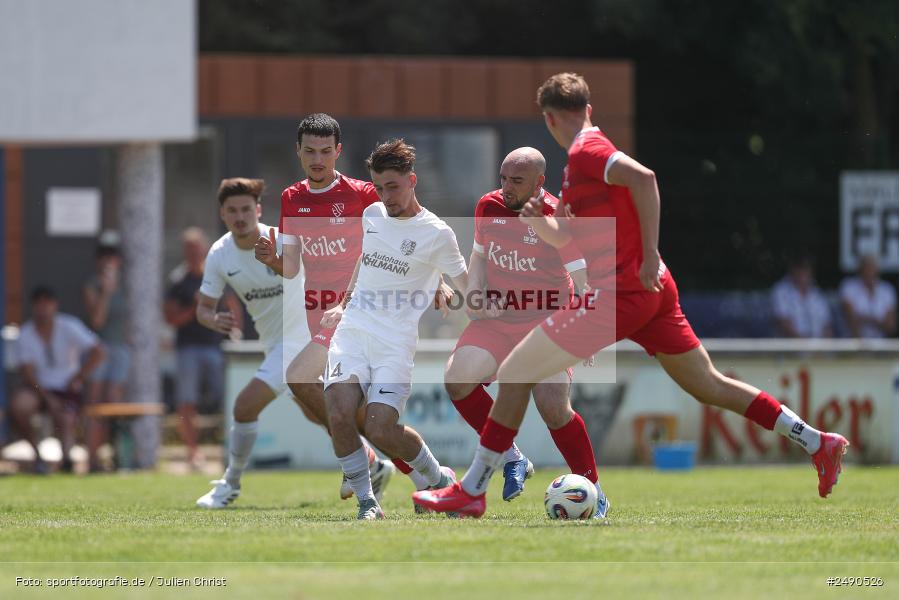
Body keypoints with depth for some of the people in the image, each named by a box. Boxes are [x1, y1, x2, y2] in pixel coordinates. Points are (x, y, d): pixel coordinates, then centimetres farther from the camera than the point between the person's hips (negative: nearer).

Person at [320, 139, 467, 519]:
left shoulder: (436, 234, -3)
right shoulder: (372, 215, 13)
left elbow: (467, 289, 2)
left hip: (396, 341, -4)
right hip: (353, 331, 4)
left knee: (380, 429, -17)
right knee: (338, 416, -19)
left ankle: (439, 480, 11)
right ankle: (367, 503, -5)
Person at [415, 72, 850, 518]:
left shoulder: (585, 151, -9)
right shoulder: (584, 157, 20)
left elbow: (642, 178, -27)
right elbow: (565, 236, 27)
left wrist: (649, 255, -26)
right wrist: (536, 220, 6)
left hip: (618, 295, -10)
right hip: (653, 293, 10)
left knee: (513, 375, -3)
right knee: (709, 385, 15)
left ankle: (471, 491, -1)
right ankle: (818, 443, 12)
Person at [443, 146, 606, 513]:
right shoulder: (488, 207, 1)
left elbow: (582, 283, -13)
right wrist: (474, 293, 0)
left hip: (546, 325, -5)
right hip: (495, 321, 5)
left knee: (553, 407, -18)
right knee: (457, 378, -18)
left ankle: (593, 491, 0)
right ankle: (512, 458, -1)